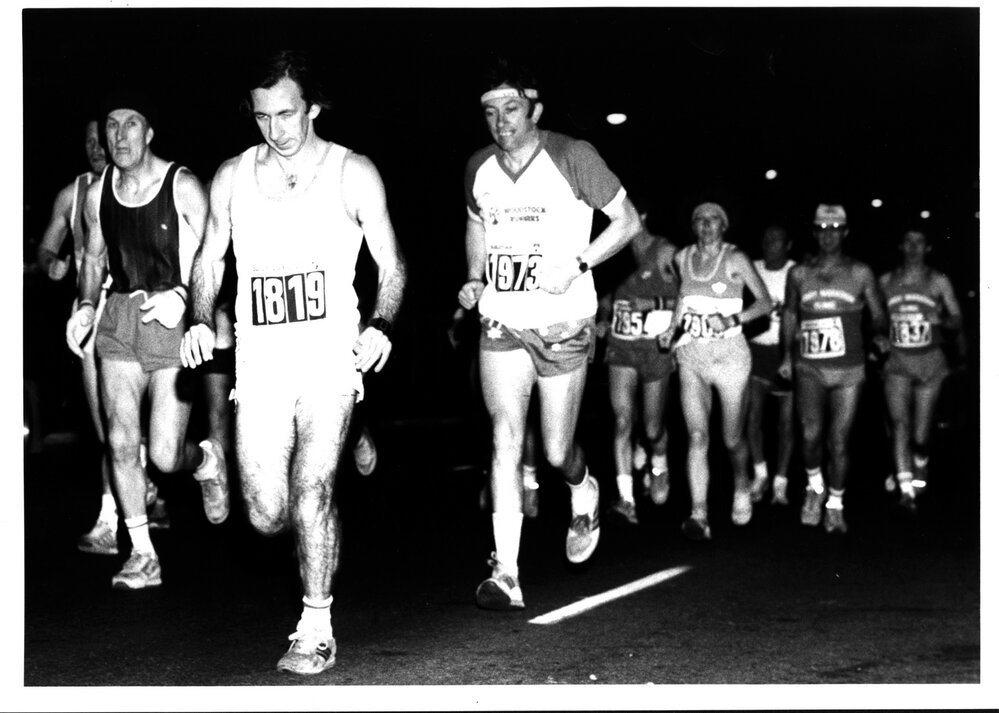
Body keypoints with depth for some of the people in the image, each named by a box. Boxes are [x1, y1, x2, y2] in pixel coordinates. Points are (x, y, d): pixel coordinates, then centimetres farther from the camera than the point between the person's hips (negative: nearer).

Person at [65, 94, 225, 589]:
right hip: (119, 320, 5)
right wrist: (86, 305, 5)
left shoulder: (182, 187, -8)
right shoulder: (97, 193, 6)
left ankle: (209, 464, 29)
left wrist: (181, 295, -22)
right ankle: (142, 556, 12)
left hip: (173, 321, -4)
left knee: (164, 455, -8)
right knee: (121, 441, -1)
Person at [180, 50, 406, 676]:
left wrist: (382, 326, -12)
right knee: (268, 516, 0)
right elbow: (210, 259, 21)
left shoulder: (353, 174, 3)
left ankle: (317, 629, -2)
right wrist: (200, 320, 3)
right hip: (260, 364, 3)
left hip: (331, 357, -3)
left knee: (312, 488, -16)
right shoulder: (231, 177, 11)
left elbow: (392, 265, 5)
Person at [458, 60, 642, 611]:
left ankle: (584, 493, 41)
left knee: (556, 452, 3)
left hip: (563, 324, -3)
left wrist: (577, 265, -15)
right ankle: (506, 575, -11)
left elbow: (627, 220, -2)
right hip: (501, 323, 3)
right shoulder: (479, 168, 5)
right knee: (506, 437, -11)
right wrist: (474, 279, 7)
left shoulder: (573, 157, -9)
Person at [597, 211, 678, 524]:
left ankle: (659, 468, 41)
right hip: (621, 348, 3)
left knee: (652, 428, 7)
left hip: (655, 348, -3)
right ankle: (626, 499, -12)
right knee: (622, 420, -11)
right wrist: (603, 319, 6)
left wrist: (654, 303, -16)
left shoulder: (665, 253, -7)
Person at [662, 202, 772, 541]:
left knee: (732, 438, 7)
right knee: (696, 436, -11)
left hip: (729, 355, -2)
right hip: (691, 355, 2)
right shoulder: (682, 258, 7)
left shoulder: (734, 259, -5)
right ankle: (699, 516, -16)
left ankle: (742, 489, 38)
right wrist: (672, 329, 12)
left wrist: (731, 320, -16)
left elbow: (764, 301, -3)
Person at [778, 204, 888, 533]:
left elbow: (877, 314, 10)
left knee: (839, 440, 0)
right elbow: (790, 314, 16)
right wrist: (787, 354, 10)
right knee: (811, 432, -16)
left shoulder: (860, 273, 2)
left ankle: (835, 503, 19)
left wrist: (879, 334, -6)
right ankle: (815, 486, 12)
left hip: (848, 369, 0)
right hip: (809, 367, 0)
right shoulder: (799, 274, 6)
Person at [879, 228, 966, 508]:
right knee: (899, 423, -19)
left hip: (930, 362, 0)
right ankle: (905, 488, -24)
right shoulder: (885, 282, 4)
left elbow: (958, 322, -1)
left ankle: (919, 478, 31)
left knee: (920, 436, 4)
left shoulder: (939, 281, 0)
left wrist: (942, 319, -20)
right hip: (897, 362, 0)